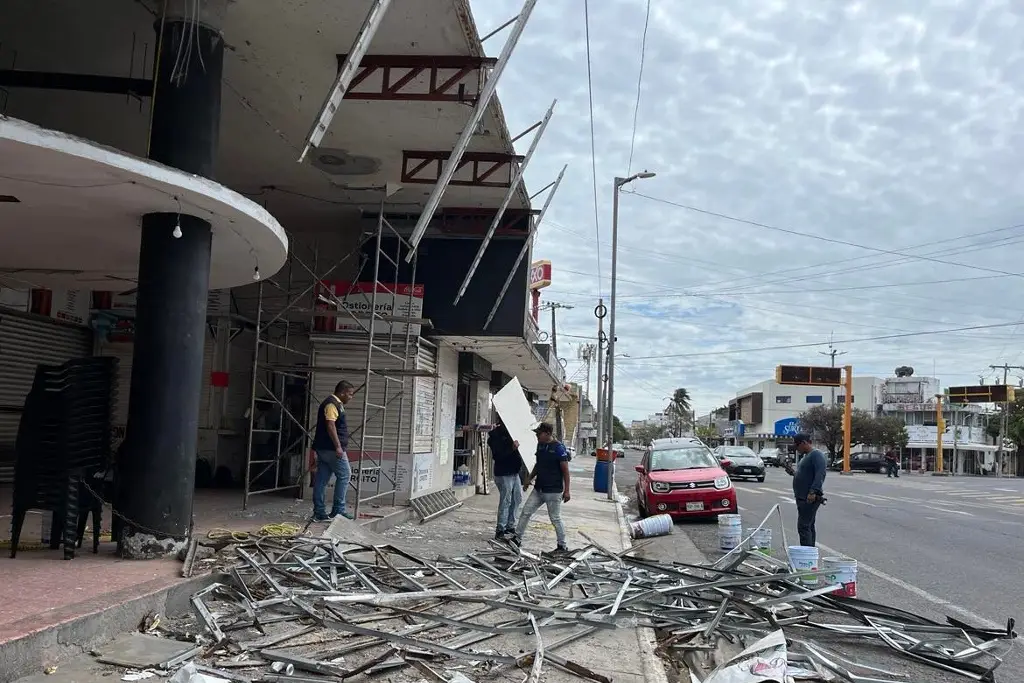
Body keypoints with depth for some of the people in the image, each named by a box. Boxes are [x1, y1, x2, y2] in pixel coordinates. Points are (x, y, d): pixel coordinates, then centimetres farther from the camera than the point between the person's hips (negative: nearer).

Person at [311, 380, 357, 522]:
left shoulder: (336, 404, 21)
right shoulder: (332, 404, -12)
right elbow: (330, 425, -21)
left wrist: (340, 446, 27)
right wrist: (338, 446, -24)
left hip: (323, 448, 10)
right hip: (331, 448, -10)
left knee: (321, 480, 7)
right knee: (344, 475, -4)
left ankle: (319, 513, 10)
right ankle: (338, 510, -2)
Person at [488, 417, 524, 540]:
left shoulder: (509, 432, 13)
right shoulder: (495, 436, -12)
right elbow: (497, 455, -22)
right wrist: (512, 448, -30)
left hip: (515, 472, 9)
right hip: (503, 473, -9)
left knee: (517, 499, 13)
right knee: (505, 501, -8)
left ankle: (510, 526, 24)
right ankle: (500, 531, -2)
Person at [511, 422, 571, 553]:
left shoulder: (559, 448, -15)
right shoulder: (540, 446, 7)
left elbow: (565, 470, -14)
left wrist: (566, 490, -15)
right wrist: (530, 479, 19)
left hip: (553, 491, -7)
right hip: (539, 489, 7)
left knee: (555, 518, 1)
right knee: (525, 512, 7)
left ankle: (562, 546, 14)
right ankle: (517, 538, 18)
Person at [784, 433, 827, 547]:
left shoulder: (817, 455, -13)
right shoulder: (806, 456, 19)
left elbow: (820, 475, -24)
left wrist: (813, 492, -30)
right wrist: (793, 472, 13)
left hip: (810, 498, -11)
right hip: (803, 498, 11)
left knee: (803, 527, -13)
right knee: (809, 527, 14)